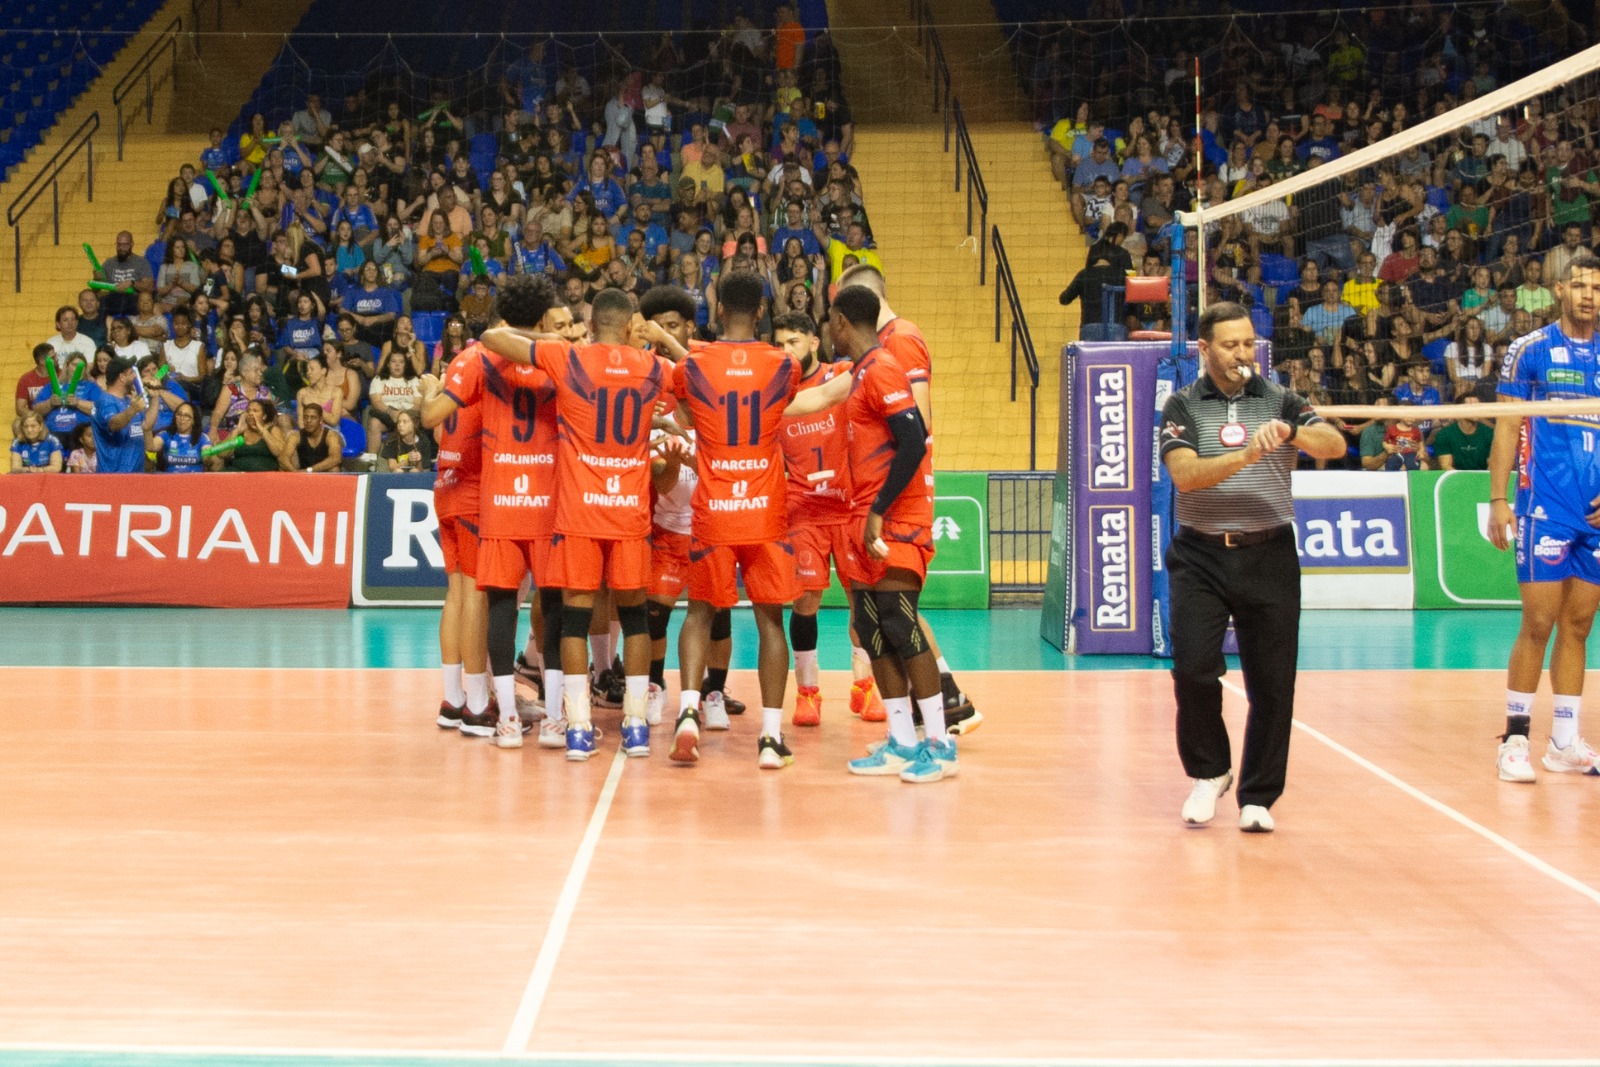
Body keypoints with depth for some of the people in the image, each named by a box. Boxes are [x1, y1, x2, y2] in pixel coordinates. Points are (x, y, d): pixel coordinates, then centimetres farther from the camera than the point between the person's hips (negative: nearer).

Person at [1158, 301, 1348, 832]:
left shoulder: (1280, 401, 6)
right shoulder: (1183, 406, 3)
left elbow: (1335, 444, -9)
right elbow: (1185, 474, -12)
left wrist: (1289, 432, -28)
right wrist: (1244, 456, -26)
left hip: (1269, 555, 1)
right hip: (1201, 555, -1)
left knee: (1272, 682, 0)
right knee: (1193, 668, -12)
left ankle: (1257, 797, 14)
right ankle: (1209, 772, 13)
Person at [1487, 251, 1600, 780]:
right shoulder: (1531, 350, 1)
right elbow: (1507, 428, -1)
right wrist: (1498, 500, -8)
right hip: (1546, 511, -4)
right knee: (1538, 624, -6)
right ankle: (1515, 738, 2)